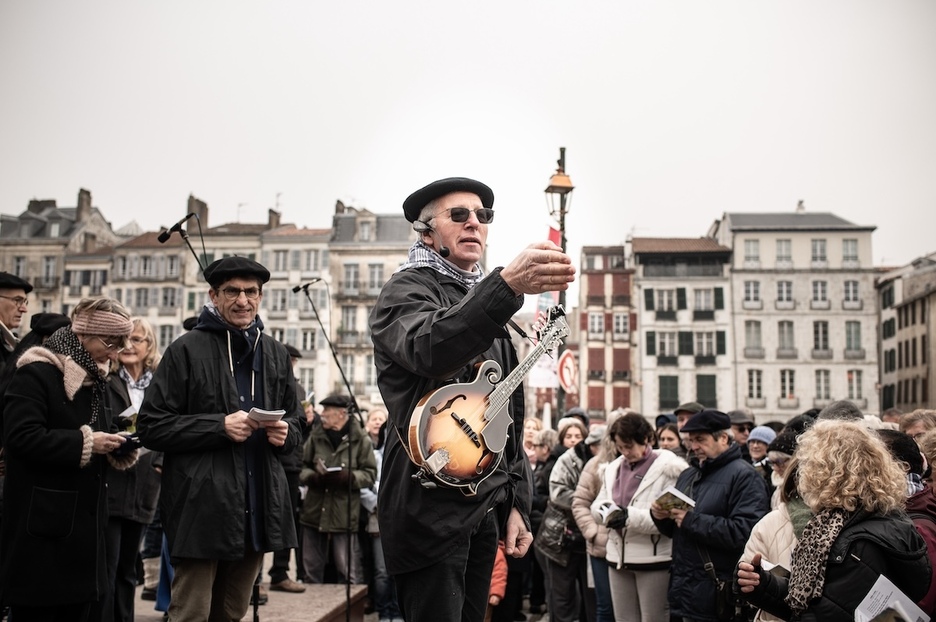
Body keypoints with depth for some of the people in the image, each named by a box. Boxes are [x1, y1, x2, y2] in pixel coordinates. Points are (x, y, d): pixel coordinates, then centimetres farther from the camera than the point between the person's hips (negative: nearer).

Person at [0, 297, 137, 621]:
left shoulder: (95, 378, 15)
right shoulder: (36, 373, -11)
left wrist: (117, 444, -1)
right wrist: (85, 443, -22)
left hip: (84, 519, 8)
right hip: (44, 522, -8)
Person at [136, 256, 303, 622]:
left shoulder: (276, 354, 13)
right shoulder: (186, 350, -3)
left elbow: (296, 421, 21)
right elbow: (151, 427, -6)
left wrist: (285, 433, -3)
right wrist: (220, 426, -17)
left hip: (258, 509, 5)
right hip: (202, 507, -5)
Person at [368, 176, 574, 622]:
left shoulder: (486, 303, 20)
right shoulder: (407, 289, -4)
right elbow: (430, 348, -30)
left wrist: (516, 504, 14)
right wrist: (508, 285, -43)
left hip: (484, 509, 8)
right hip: (429, 506, -7)